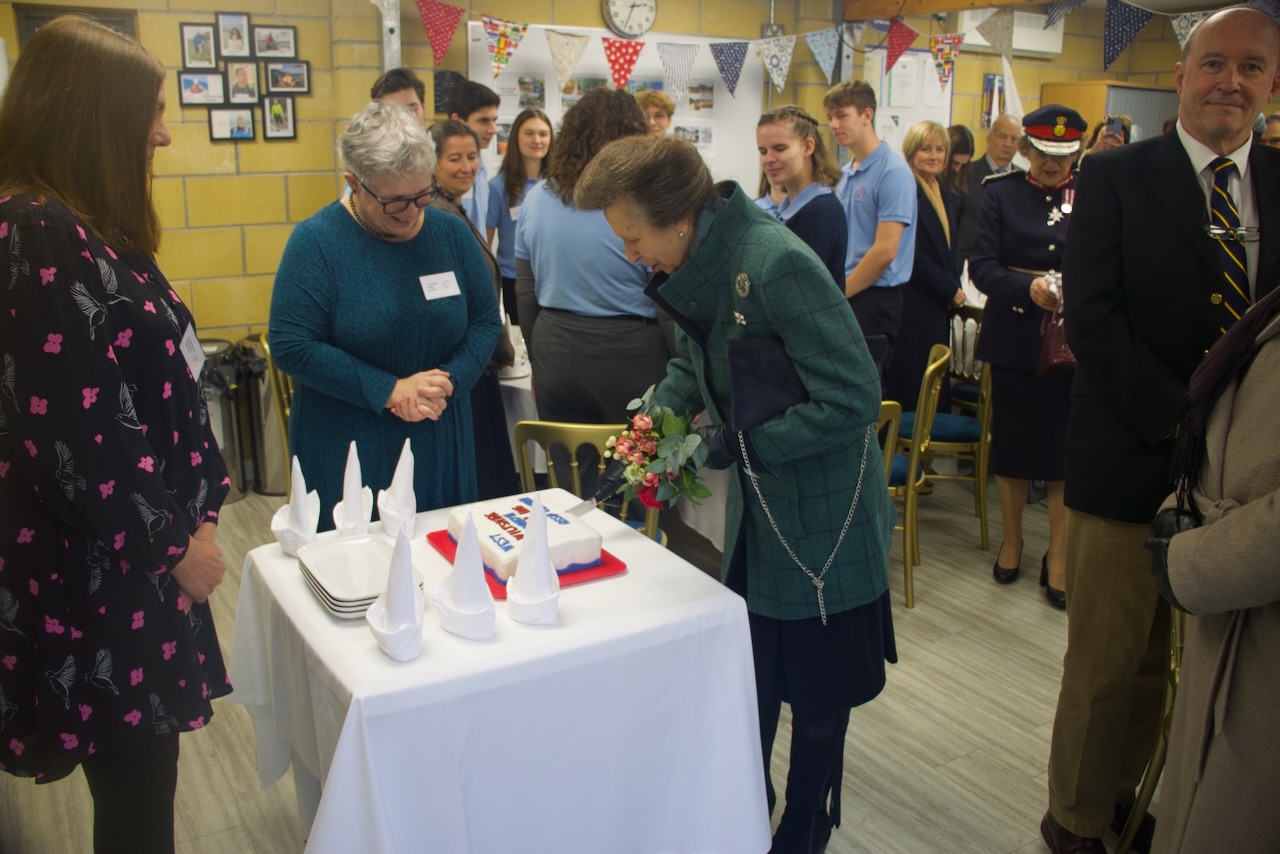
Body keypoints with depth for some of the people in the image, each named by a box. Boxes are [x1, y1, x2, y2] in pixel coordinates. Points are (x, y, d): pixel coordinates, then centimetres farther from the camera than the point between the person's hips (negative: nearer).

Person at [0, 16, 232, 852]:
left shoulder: (80, 231, 10)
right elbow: (78, 439, -25)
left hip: (128, 560, 9)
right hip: (100, 576, -9)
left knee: (143, 780, 21)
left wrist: (185, 517, 14)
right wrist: (177, 541, -12)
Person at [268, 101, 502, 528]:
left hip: (440, 443, 4)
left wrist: (449, 381, -13)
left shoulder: (451, 234, 2)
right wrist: (389, 392, -18)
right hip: (347, 449, -3)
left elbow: (486, 322, 6)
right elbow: (291, 345, -13)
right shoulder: (317, 241, -9)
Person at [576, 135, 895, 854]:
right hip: (757, 504, 7)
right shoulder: (698, 265, -2)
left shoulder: (777, 265, -28)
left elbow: (854, 399, -27)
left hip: (821, 516, -7)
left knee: (816, 692, 12)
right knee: (749, 671, 19)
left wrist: (741, 441, -22)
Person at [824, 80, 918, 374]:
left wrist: (838, 294, -11)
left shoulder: (892, 172, -11)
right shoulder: (845, 174, 14)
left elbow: (884, 251, -17)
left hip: (874, 298, -8)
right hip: (846, 297, 8)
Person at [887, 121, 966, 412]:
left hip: (938, 308, 8)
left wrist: (954, 291, 5)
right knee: (909, 391, -4)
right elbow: (911, 255, -16)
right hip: (912, 308, -8)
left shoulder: (947, 197, 17)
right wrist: (951, 290, -9)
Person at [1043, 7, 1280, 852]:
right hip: (1130, 462, -4)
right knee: (1106, 665, 5)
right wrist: (1183, 421, -17)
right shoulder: (1115, 176, -2)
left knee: (1164, 662, 16)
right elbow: (1091, 317, -11)